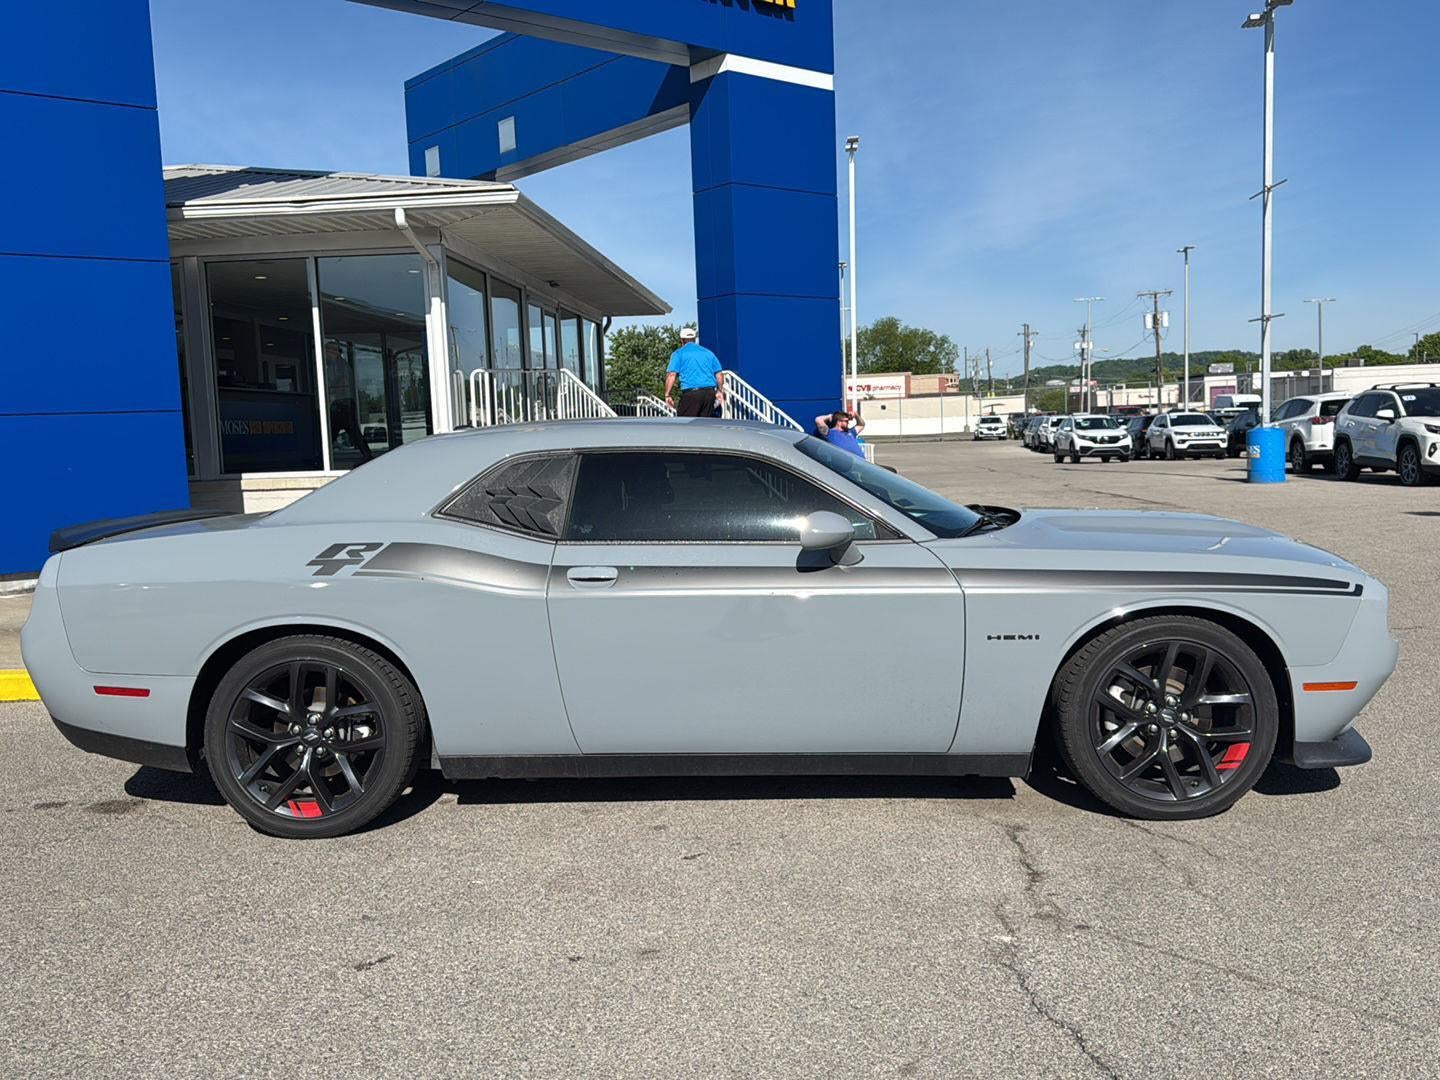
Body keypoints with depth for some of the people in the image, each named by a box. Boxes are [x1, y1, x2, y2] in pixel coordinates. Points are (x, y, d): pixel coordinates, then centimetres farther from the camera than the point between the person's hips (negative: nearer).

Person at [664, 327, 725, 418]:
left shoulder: (678, 353, 6)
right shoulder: (708, 352, 19)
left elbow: (671, 375, -7)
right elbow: (719, 374, 16)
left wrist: (668, 394, -2)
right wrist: (720, 391, 27)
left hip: (690, 393, -4)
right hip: (709, 393, 5)